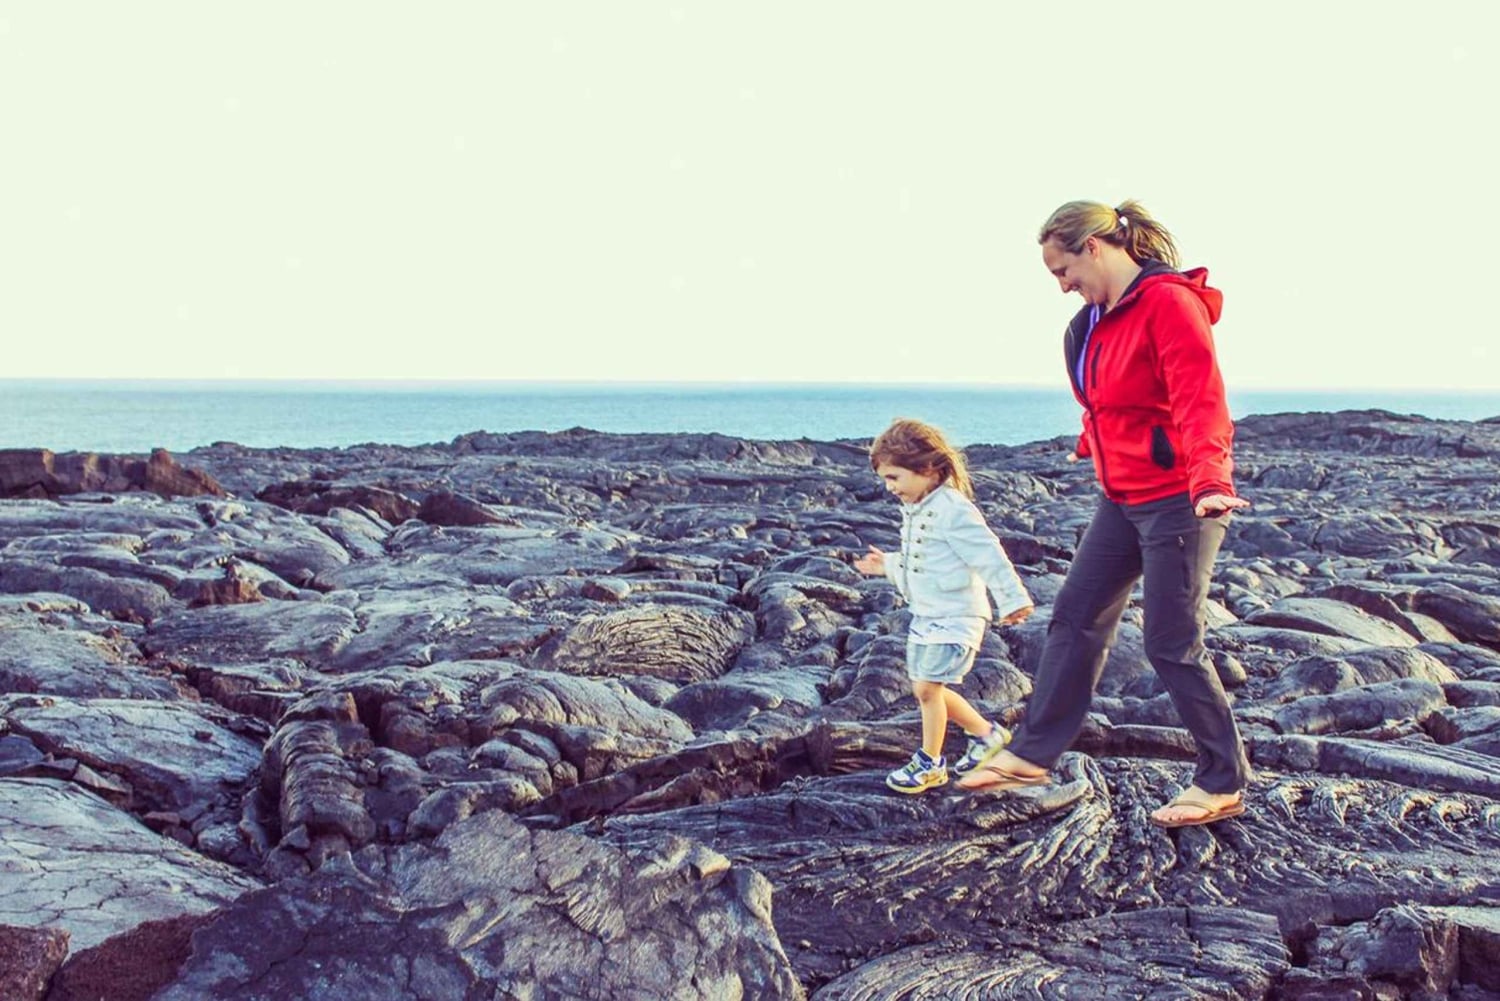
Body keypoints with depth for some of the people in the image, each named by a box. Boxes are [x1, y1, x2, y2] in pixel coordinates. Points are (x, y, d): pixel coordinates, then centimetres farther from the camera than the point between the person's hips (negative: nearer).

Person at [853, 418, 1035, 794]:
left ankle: (929, 763, 4)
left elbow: (988, 556, -20)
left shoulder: (953, 509, -19)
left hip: (955, 617, -10)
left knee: (927, 687, -11)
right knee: (926, 689, 12)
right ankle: (987, 734, 29)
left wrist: (1012, 599, -21)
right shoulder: (914, 510, 10)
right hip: (924, 615, 10)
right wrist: (889, 565, 24)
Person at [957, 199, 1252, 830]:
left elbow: (1200, 398, -28)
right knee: (1076, 617, 12)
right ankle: (1033, 753, 22)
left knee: (1172, 644, -3)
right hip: (1123, 500, 9)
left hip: (1176, 500, -9)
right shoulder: (1099, 317, 11)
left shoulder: (1168, 302, -18)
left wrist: (1209, 480, -38)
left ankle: (1223, 784, 12)